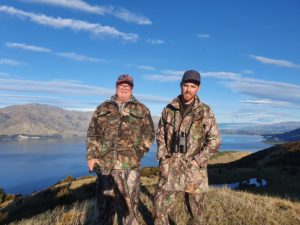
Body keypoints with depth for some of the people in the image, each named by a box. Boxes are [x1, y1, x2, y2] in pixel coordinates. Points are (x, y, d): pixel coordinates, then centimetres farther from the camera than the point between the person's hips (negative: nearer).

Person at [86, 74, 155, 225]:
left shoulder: (141, 109, 10)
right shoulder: (103, 108, 13)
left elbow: (149, 133, 6)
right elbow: (92, 134, 10)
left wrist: (138, 152, -5)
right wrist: (91, 156, 0)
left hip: (129, 165, -1)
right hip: (105, 163, 2)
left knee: (128, 204, 5)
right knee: (104, 204, 12)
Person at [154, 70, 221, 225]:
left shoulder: (205, 112, -5)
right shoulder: (169, 109, 3)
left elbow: (215, 140, -6)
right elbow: (160, 134, 13)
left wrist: (197, 161, -11)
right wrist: (162, 157, 1)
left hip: (193, 169, -2)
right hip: (170, 168, 3)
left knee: (196, 212, 12)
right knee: (160, 206, 9)